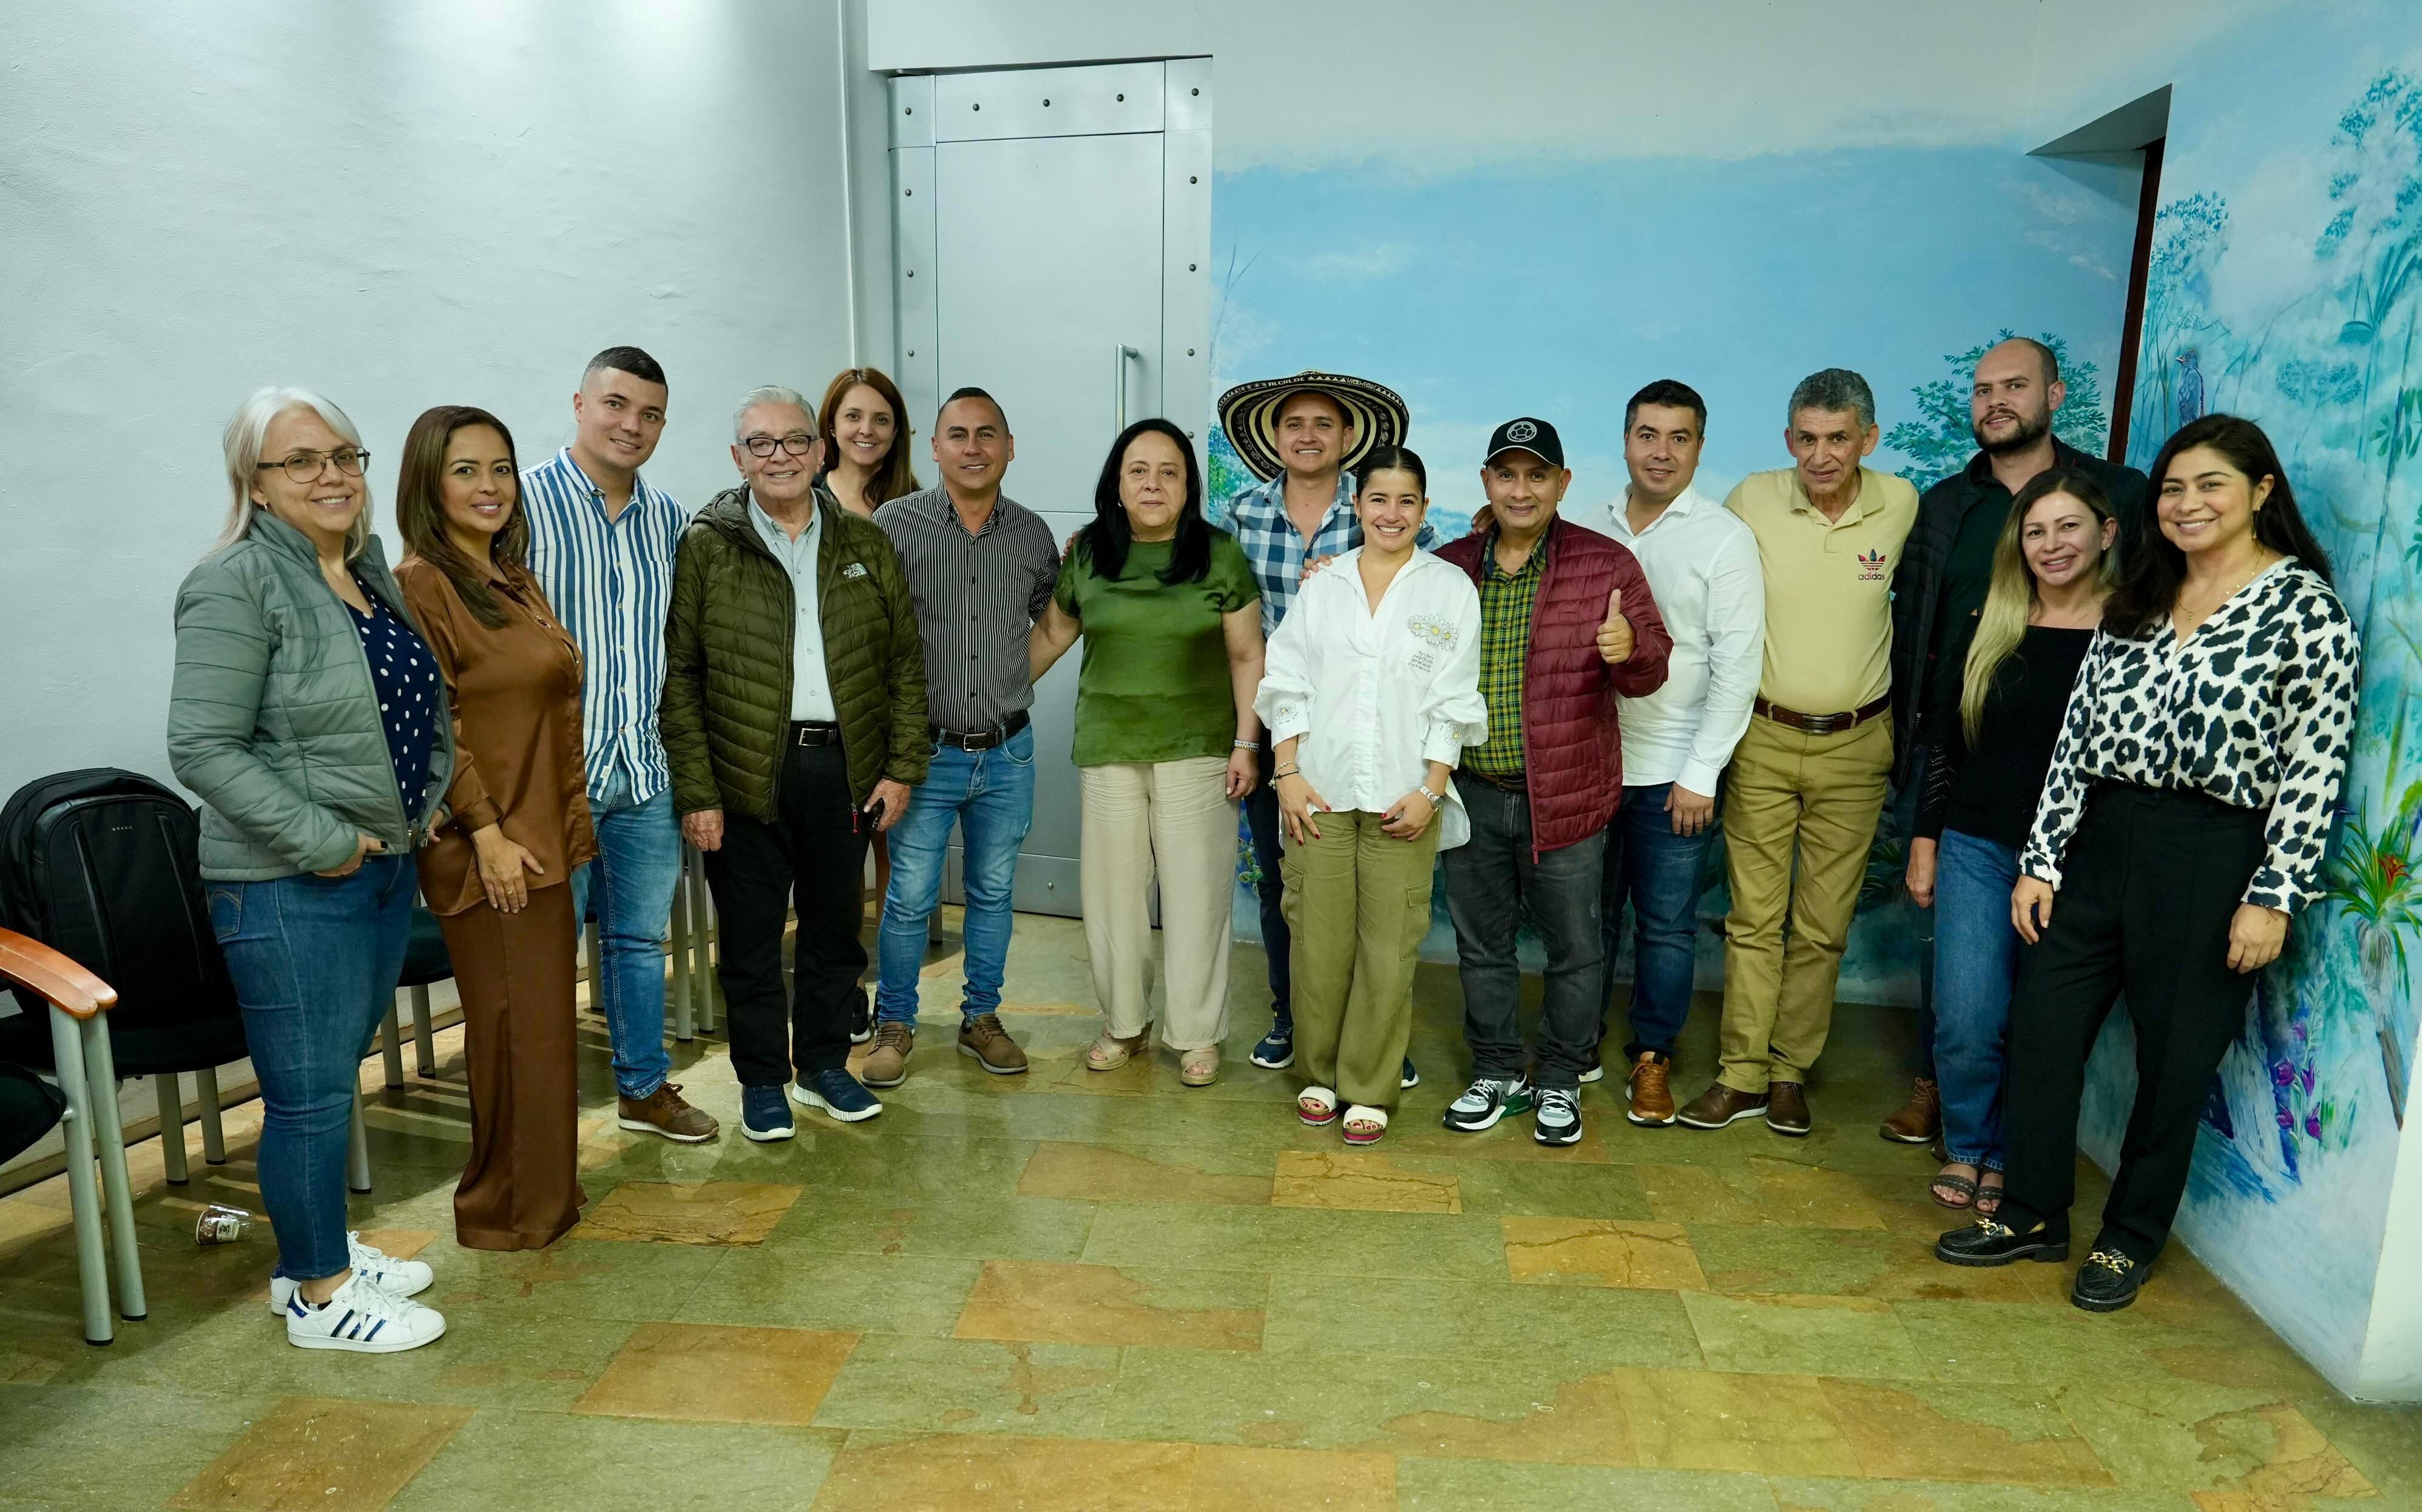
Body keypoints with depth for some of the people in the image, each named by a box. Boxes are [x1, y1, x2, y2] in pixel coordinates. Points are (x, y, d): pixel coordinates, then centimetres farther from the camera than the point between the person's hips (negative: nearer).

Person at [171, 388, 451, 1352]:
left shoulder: (372, 573, 10)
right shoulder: (236, 587, -14)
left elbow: (413, 708, 22)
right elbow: (202, 749, -19)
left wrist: (430, 793, 9)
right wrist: (317, 839, -19)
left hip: (386, 868, 8)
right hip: (289, 889, -8)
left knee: (335, 1078, 19)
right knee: (309, 1094, 3)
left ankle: (319, 1252, 34)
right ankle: (318, 1297, 18)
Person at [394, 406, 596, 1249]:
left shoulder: (515, 582, 15)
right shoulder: (420, 586, -12)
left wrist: (572, 815, 16)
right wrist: (488, 833, -19)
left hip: (544, 835, 8)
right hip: (486, 847, -8)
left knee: (544, 1020, 15)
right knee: (516, 1028, 0)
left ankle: (546, 1190, 29)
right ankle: (509, 1208, 15)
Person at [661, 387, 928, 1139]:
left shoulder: (865, 545, 7)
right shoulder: (705, 547, -2)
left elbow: (905, 661, 8)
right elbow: (678, 674, -5)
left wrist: (902, 767, 1)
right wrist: (696, 791, -10)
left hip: (845, 769, 3)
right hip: (746, 776, -3)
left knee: (835, 927, 14)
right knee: (751, 936, 8)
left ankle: (824, 1064, 31)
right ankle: (762, 1081, 25)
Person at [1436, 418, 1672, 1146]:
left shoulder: (1606, 565, -3)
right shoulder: (1449, 566, 5)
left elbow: (1651, 671, -4)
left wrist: (1629, 650, -25)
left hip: (1565, 798, -2)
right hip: (1471, 793, 3)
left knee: (1573, 946, 9)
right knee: (1481, 943, 14)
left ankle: (1560, 1080, 28)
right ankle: (1496, 1071, 32)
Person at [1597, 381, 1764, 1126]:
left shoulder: (1724, 538, -5)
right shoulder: (1594, 530, 6)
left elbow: (1737, 666, -8)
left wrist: (1701, 774, -11)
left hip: (1673, 771, -3)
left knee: (1666, 924, 6)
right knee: (1590, 913, 13)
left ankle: (1652, 1057, 23)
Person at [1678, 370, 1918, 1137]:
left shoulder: (1902, 506, -3)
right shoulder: (1751, 501, -6)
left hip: (1855, 745, 1)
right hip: (1762, 736, -1)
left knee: (1823, 925, 7)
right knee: (1754, 917, 3)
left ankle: (1791, 1072, 21)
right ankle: (1741, 1075, 14)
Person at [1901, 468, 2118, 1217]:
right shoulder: (1989, 630, 4)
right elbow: (1943, 742, 9)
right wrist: (1925, 840, 7)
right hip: (1978, 849, 2)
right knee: (1966, 1022, 1)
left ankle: (2008, 1157, 29)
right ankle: (1966, 1147, 24)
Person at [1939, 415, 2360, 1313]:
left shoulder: (2306, 608, -6)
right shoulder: (2136, 600, 10)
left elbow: (2316, 767, -10)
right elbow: (2078, 734, 9)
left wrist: (2273, 898, -13)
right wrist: (2041, 860, 6)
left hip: (2211, 861, -5)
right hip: (2100, 840, 5)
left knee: (2174, 1061, 8)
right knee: (2041, 1033, 8)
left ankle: (2130, 1239, 28)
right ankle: (2034, 1215, 26)